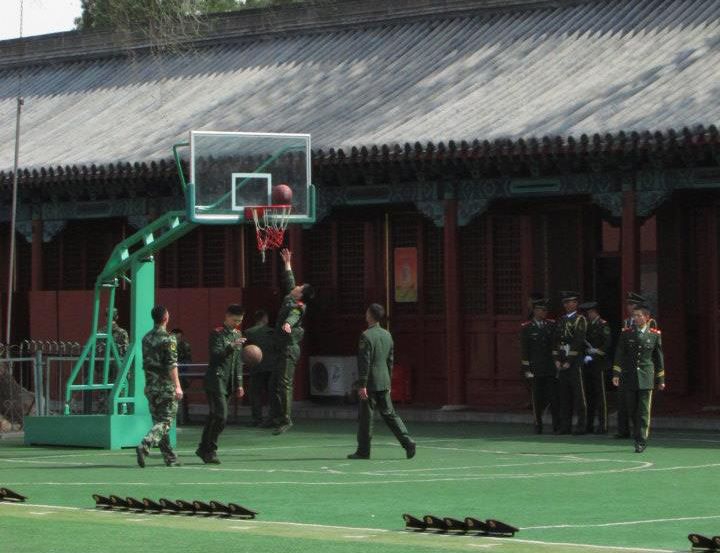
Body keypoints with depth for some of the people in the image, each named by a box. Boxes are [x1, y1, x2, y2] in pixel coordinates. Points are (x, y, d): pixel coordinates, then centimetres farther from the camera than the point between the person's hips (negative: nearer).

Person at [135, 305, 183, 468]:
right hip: (166, 386, -7)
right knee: (165, 422, -4)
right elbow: (172, 364, -18)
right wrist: (177, 386, -19)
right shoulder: (168, 338, -12)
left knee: (158, 420, 11)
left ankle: (170, 457, 14)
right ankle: (144, 446, -24)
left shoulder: (146, 338, 10)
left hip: (150, 386, 7)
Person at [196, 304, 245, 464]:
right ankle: (210, 450, -6)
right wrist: (231, 347, -34)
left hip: (229, 383, 7)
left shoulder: (238, 334, 16)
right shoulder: (217, 333, -7)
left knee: (214, 417, 12)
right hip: (216, 380, -7)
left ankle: (203, 449, 19)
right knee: (221, 416, -13)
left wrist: (239, 384, 19)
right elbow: (216, 354, -20)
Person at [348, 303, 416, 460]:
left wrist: (362, 385, -16)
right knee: (389, 413, 11)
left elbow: (364, 362, -16)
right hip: (384, 382, 7)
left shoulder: (366, 336, -13)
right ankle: (407, 441, -2)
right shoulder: (387, 335, 11)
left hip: (371, 382, -7)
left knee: (365, 416, 0)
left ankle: (363, 450, 5)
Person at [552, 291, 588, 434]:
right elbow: (556, 341, 14)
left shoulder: (580, 320, -3)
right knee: (563, 394, 5)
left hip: (575, 361, -6)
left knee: (578, 393, -4)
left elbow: (578, 342, -10)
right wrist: (557, 360, 2)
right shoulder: (561, 320, 16)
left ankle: (581, 425, -2)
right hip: (562, 362, 6)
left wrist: (569, 361, -13)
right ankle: (565, 425, 9)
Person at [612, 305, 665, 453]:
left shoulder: (654, 335, 4)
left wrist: (661, 380, 11)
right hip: (629, 377, 1)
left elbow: (658, 358, 10)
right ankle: (638, 434, 23)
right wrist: (616, 374, -6)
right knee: (631, 410, 5)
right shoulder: (626, 333, 4)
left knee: (643, 411, -6)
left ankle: (641, 441, -4)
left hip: (646, 378, -1)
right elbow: (619, 355, 3)